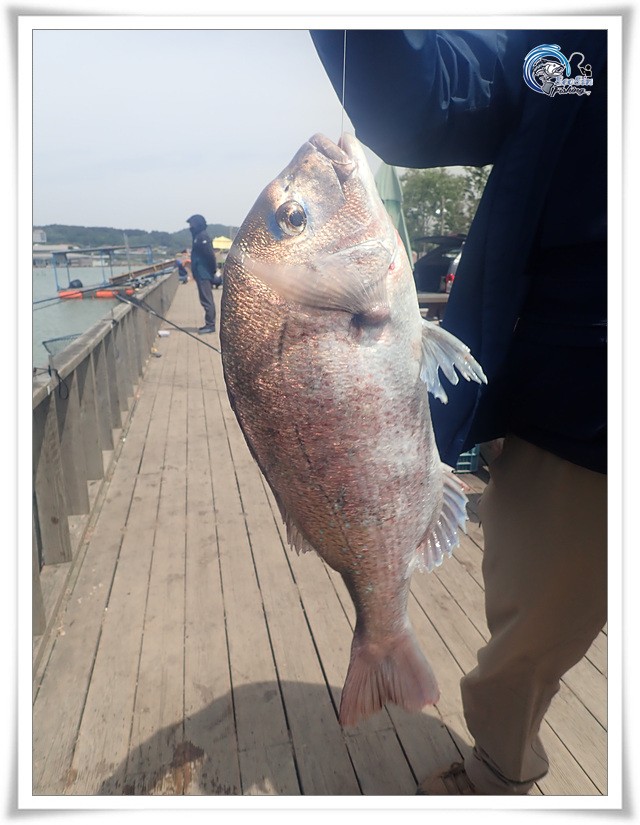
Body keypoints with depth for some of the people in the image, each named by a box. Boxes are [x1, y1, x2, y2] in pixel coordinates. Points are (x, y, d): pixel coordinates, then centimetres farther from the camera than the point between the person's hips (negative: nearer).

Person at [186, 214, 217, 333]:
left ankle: (210, 325, -7)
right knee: (206, 299, 12)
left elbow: (210, 255, -19)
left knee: (206, 300, -9)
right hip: (202, 273, 10)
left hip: (204, 274, -10)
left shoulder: (202, 236, -13)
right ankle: (209, 324, 17)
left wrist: (213, 271, -16)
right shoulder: (199, 236, 17)